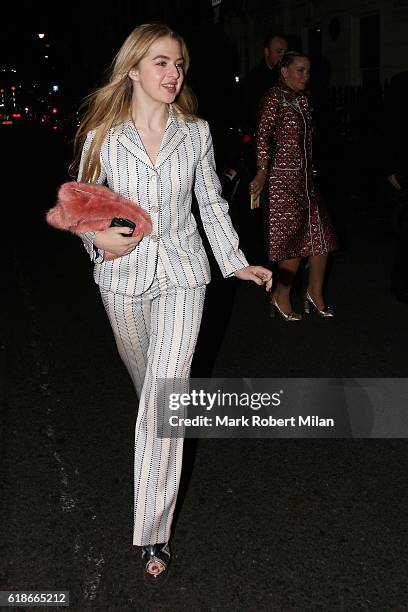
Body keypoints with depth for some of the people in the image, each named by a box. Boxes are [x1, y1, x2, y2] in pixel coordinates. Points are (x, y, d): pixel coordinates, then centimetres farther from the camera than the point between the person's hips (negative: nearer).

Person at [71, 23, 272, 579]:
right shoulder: (102, 135, -4)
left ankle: (153, 531, 1)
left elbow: (212, 203, 8)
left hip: (181, 273, -1)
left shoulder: (196, 133, -2)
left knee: (164, 397, -9)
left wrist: (237, 262, 6)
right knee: (143, 376, 21)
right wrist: (100, 238, -15)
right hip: (123, 273, 1)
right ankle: (157, 424, 58)